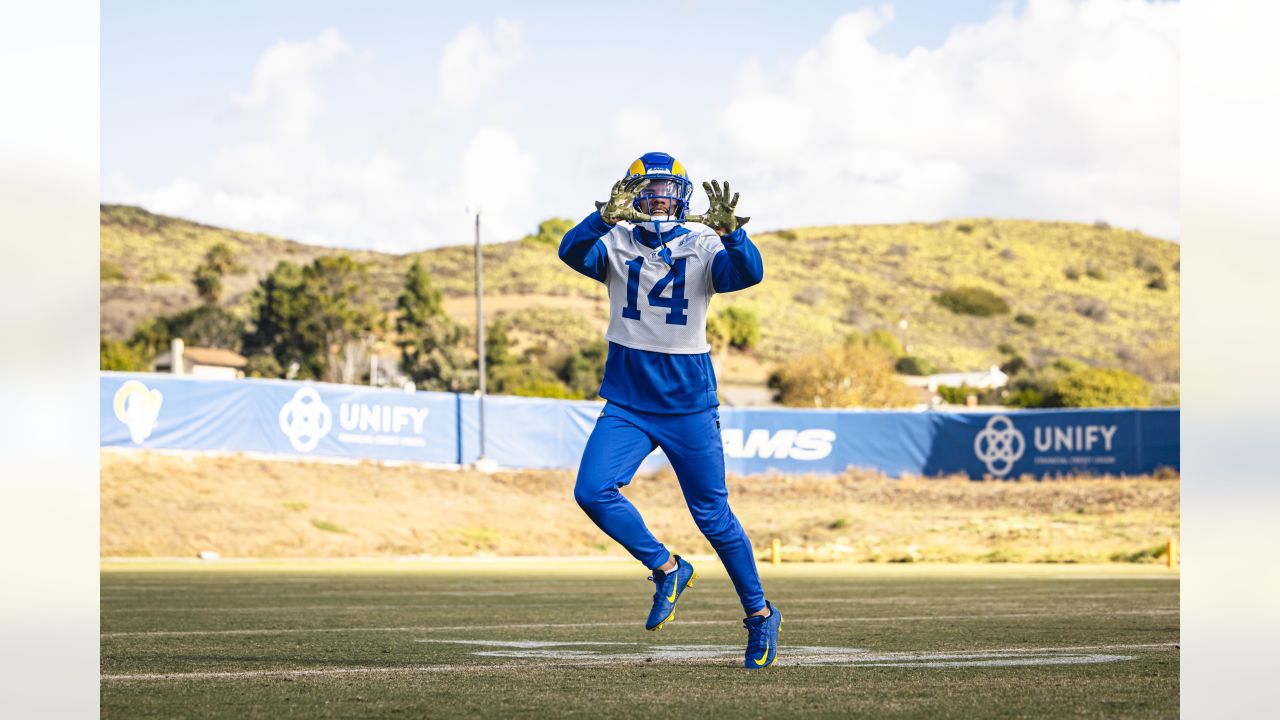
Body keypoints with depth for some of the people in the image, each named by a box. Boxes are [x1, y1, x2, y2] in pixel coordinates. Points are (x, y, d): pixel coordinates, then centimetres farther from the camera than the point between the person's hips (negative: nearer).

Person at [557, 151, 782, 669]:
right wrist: (609, 216, -42)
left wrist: (729, 230, -44)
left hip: (688, 404, -2)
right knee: (593, 491, -17)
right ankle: (667, 569, 4)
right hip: (627, 402, 2)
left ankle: (760, 614, 21)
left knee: (713, 515, 3)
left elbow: (748, 273, -25)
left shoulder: (703, 245, -6)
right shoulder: (616, 243, -3)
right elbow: (573, 253, -24)